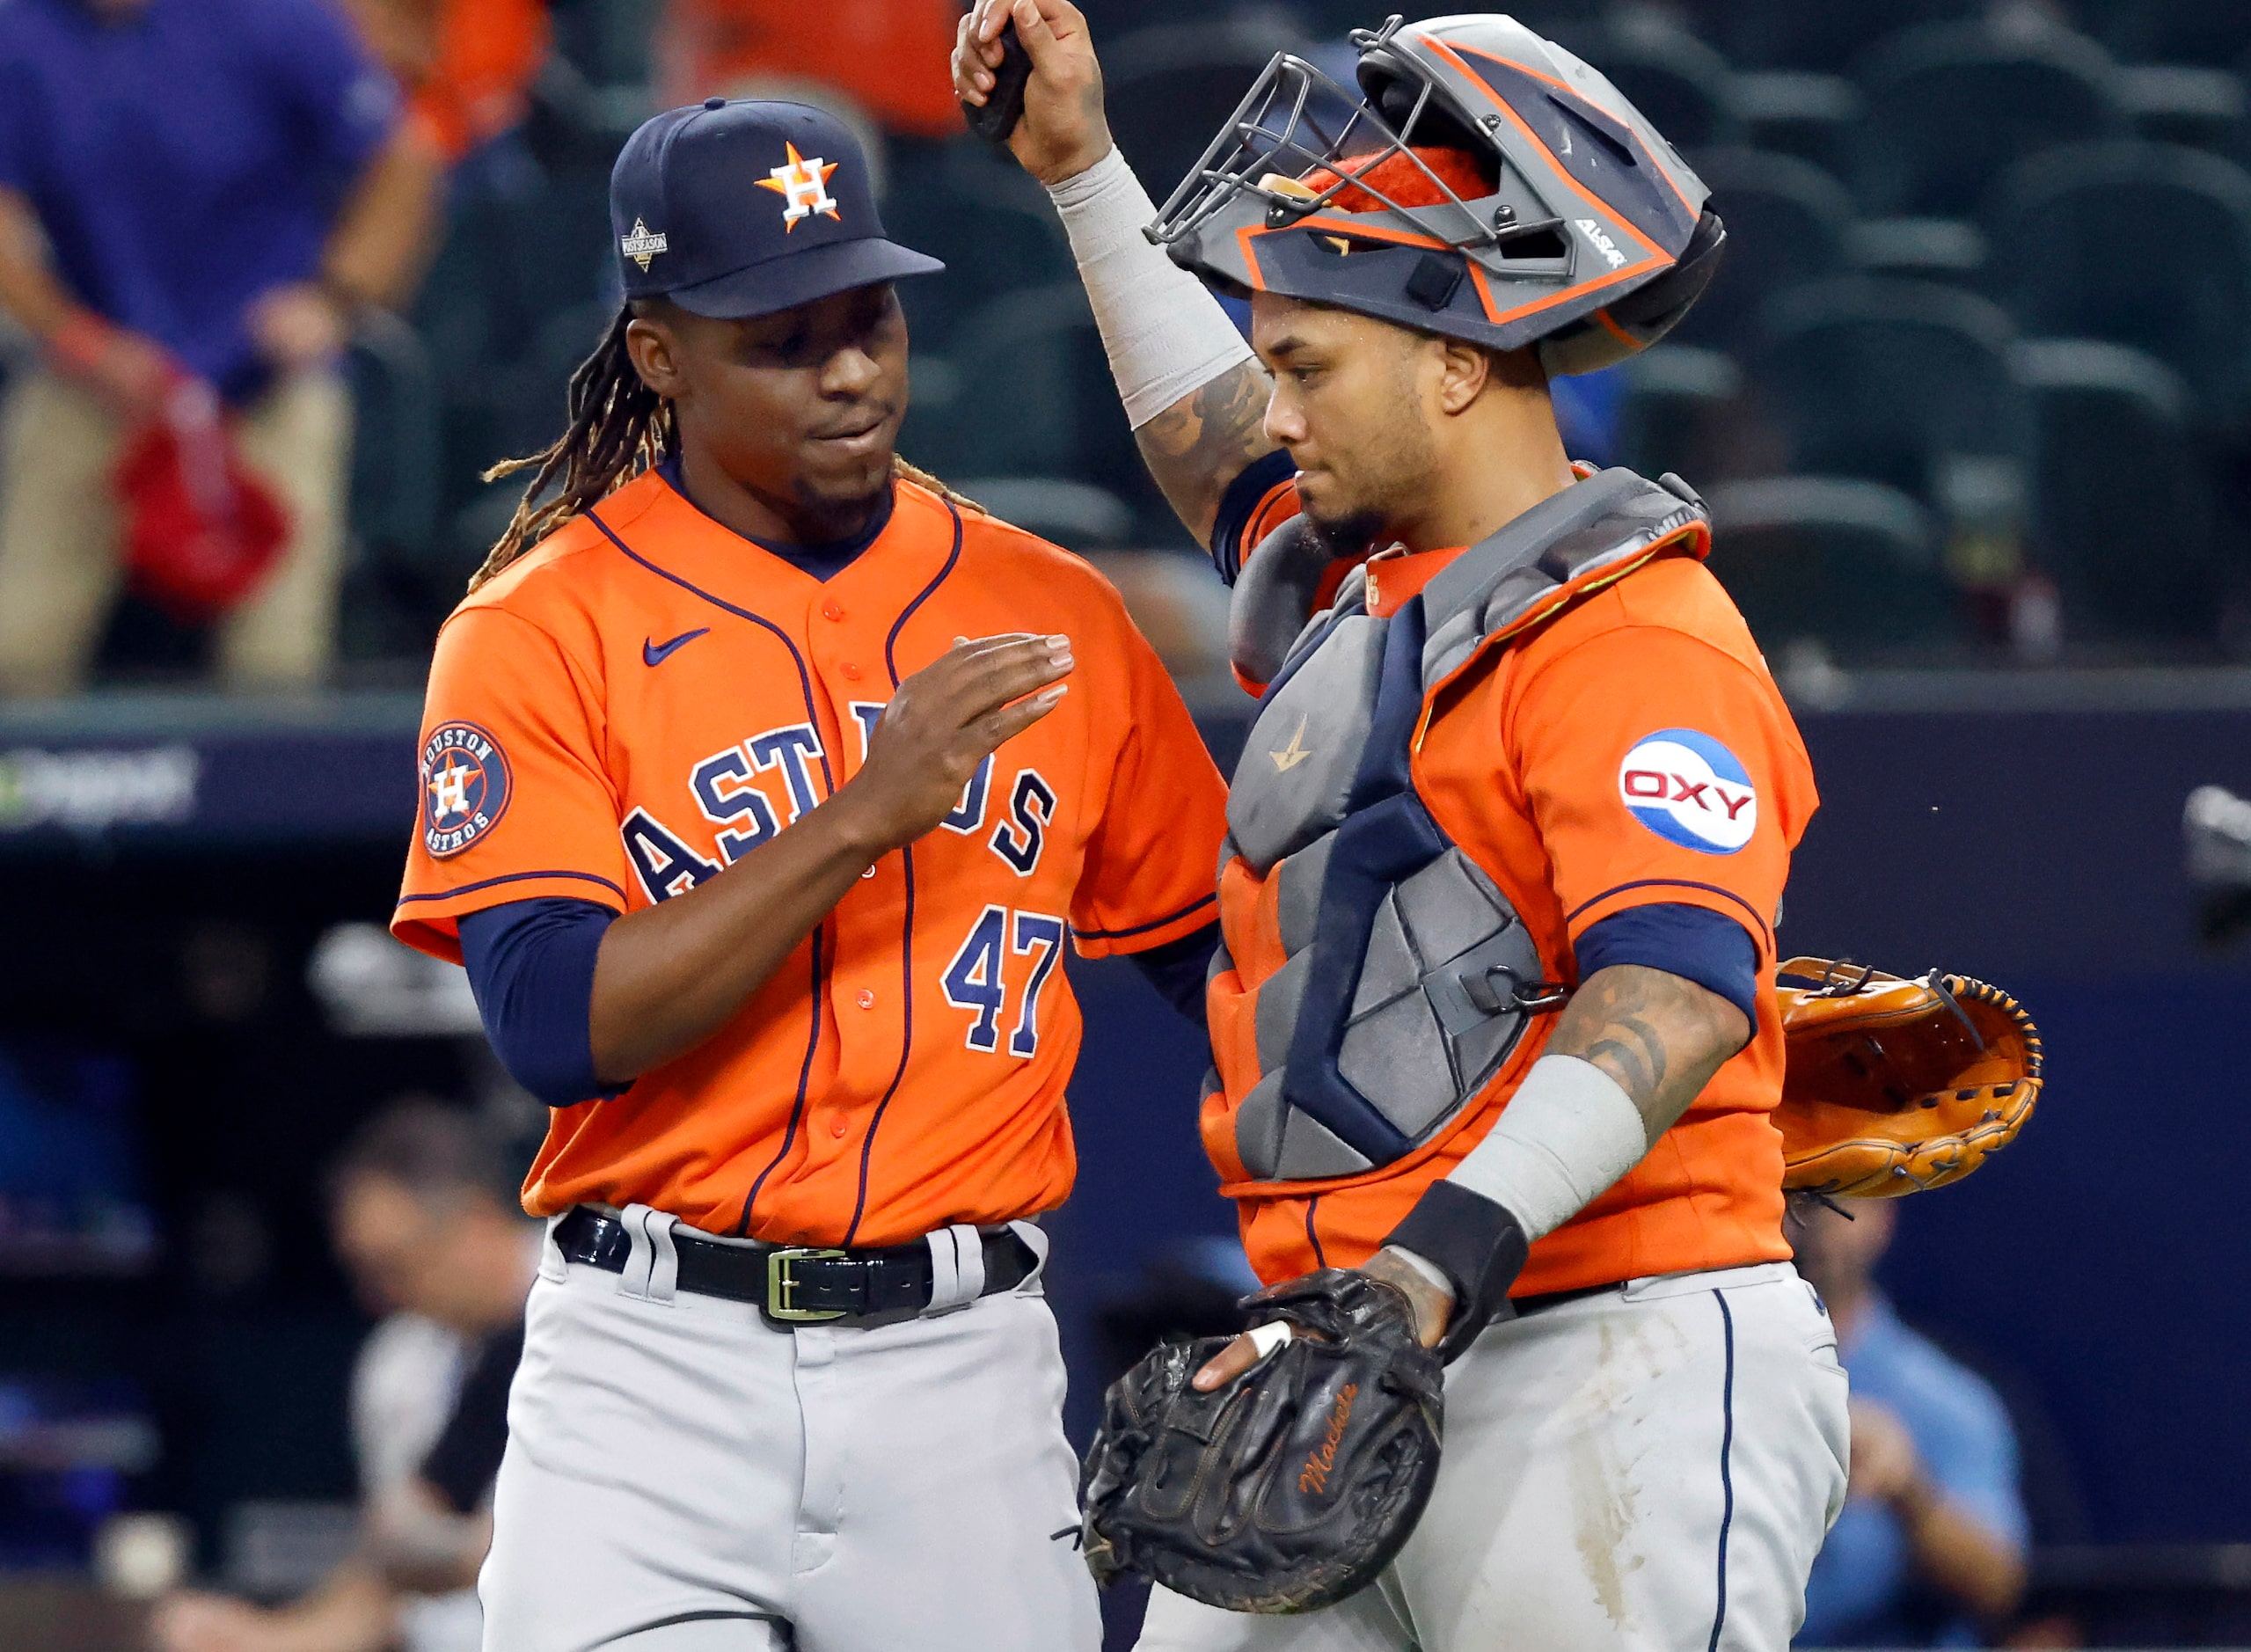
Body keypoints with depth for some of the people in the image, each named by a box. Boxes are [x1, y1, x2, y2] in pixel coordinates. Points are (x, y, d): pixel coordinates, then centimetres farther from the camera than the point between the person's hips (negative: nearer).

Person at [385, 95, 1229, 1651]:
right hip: (655, 1355, -2)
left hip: (965, 1364, 3)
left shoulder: (1051, 615, 9)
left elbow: (1226, 949, 14)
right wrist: (860, 817, -19)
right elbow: (558, 1026, -13)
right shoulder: (540, 632, -1)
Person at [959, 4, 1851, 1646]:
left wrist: (1450, 1257, -39)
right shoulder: (1354, 587, 18)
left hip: (1616, 1380, -9)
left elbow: (1674, 995, -27)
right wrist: (1084, 171, 43)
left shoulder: (1637, 639, -12)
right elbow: (1219, 442, 43)